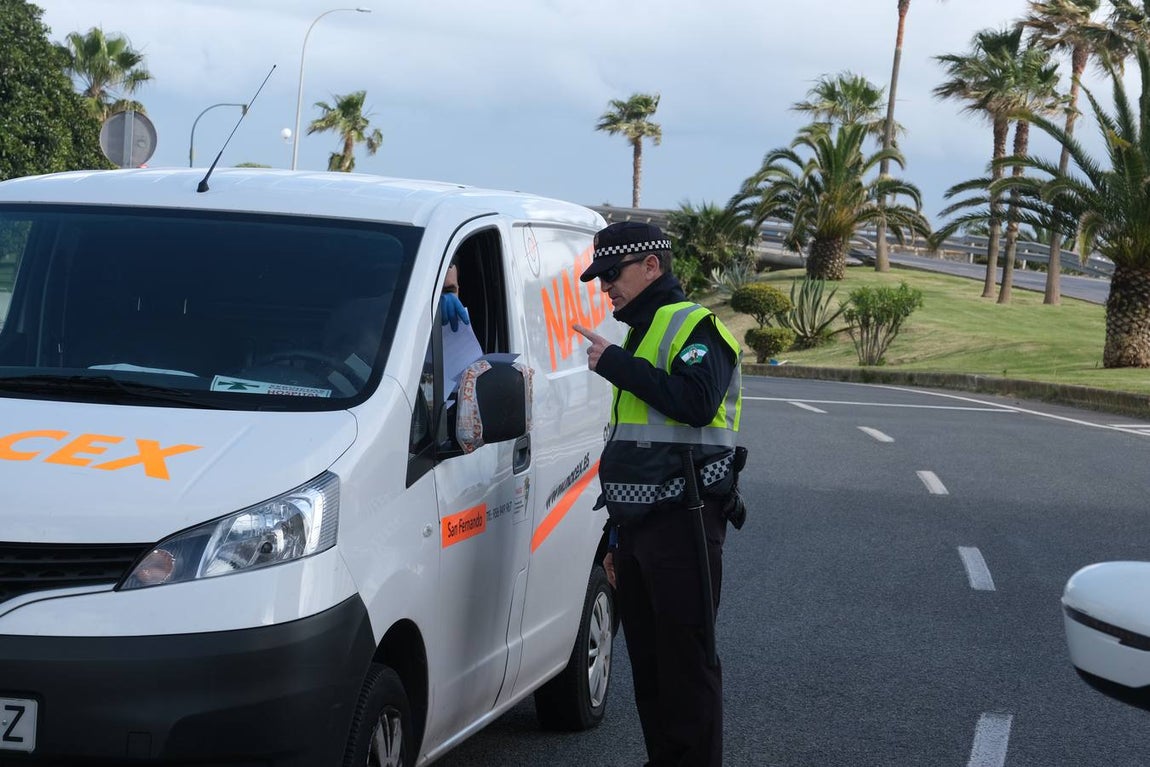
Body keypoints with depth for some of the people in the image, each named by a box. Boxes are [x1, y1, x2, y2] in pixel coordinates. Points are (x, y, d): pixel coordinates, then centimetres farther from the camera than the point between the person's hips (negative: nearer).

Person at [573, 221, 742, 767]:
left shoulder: (693, 327, -8)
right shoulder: (640, 334, 22)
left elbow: (696, 403, -27)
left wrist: (617, 365, -20)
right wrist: (616, 536, 25)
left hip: (680, 523, -10)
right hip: (638, 522, 10)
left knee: (686, 659, -8)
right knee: (646, 661, 12)